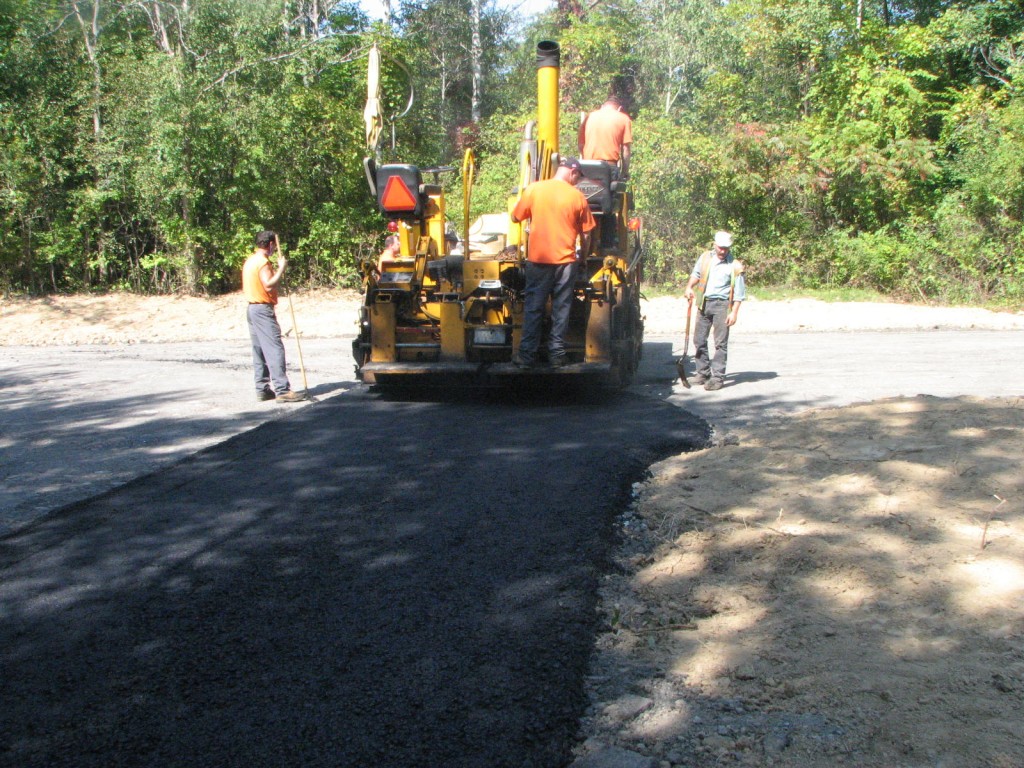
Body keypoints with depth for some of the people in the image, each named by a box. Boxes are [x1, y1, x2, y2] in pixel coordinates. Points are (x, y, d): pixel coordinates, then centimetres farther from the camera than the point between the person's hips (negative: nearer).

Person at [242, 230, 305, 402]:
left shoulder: (250, 261, 15)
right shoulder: (263, 262, -14)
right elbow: (269, 285, -23)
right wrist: (281, 268, -15)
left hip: (252, 309, 10)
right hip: (263, 310, -10)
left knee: (259, 351, 10)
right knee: (275, 349, -12)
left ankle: (262, 389, 12)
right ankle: (282, 390, -16)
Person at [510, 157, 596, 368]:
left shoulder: (533, 189, -2)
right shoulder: (577, 196, -2)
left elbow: (516, 217, 7)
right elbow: (585, 235, 4)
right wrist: (584, 255, 20)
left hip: (538, 260, 0)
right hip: (566, 261, 0)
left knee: (533, 309, 6)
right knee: (561, 310, 8)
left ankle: (527, 356, 6)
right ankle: (556, 355, 9)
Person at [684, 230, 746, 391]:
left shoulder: (735, 266, -5)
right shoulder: (705, 257, 8)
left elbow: (739, 293, -6)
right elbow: (696, 274, 17)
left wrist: (734, 313, -12)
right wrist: (690, 287, -4)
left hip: (721, 305, -5)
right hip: (704, 303, 5)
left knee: (720, 342, -5)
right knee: (699, 340, 9)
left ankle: (718, 377, -4)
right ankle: (703, 373, 20)